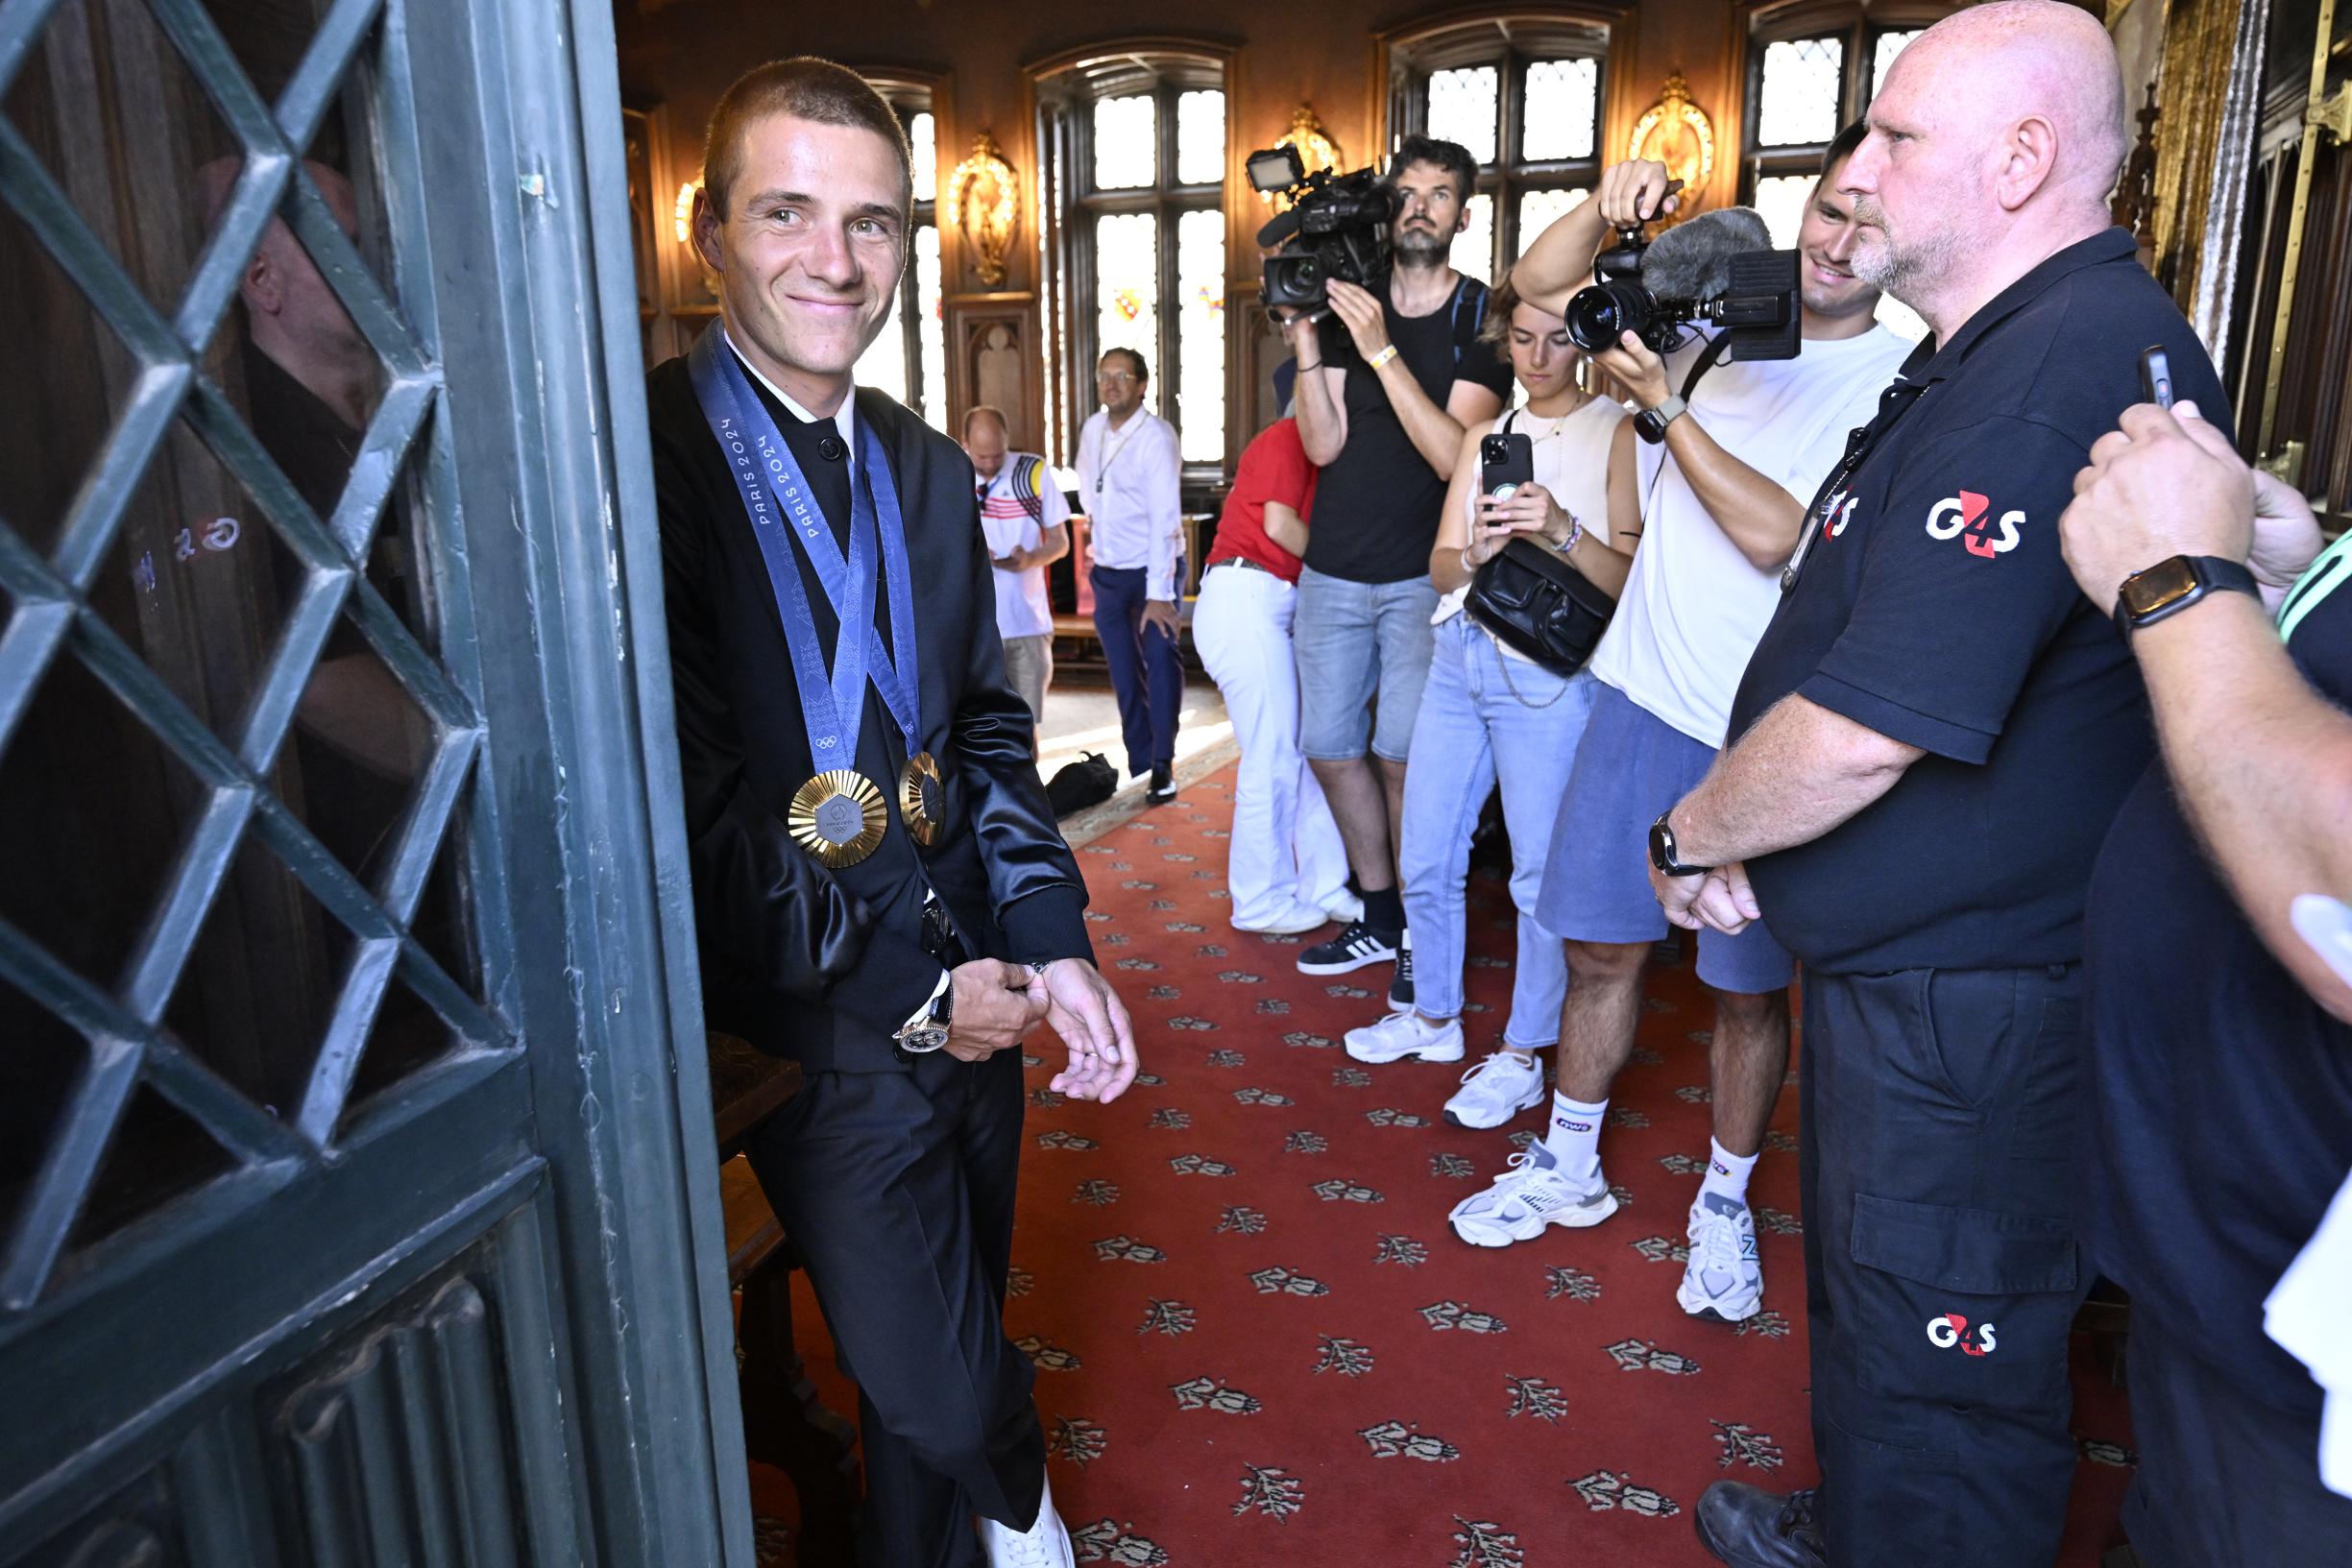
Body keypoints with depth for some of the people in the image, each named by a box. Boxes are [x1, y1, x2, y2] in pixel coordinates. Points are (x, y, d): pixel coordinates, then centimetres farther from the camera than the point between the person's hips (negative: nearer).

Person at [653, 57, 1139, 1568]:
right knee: (940, 1385, 5)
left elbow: (985, 723, 10)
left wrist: (1053, 937, -4)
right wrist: (902, 987, -15)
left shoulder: (929, 470, 7)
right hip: (823, 1037, -6)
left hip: (968, 1001, 6)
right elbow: (690, 808, -19)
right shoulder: (640, 460, -15)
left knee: (943, 1343, 21)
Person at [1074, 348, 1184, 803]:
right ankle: (1139, 765, 17)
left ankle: (1163, 766, -6)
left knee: (1160, 659, -15)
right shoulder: (1092, 428, 2)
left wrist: (1158, 593, -26)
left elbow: (1165, 518, -22)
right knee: (1124, 673, 8)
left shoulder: (1156, 436, -17)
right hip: (1107, 572, 6)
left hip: (1152, 568, -6)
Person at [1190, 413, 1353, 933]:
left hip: (1279, 604, 9)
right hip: (1245, 597, -9)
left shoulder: (1310, 449, 23)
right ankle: (1263, 904, 5)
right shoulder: (1287, 437, -4)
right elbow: (1279, 525, -15)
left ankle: (1323, 889, 16)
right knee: (1272, 759, -5)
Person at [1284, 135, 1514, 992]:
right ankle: (1380, 919, 24)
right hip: (1333, 568, 5)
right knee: (1329, 748, 8)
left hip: (1422, 574, -4)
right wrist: (1306, 350, -12)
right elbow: (1324, 445, 0)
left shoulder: (1482, 317, -3)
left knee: (1404, 757, -6)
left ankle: (1422, 935, 12)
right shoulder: (1347, 305, 8)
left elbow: (1454, 455, -17)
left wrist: (1382, 351, -21)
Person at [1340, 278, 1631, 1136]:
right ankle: (1435, 1017, 30)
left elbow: (1627, 578, -9)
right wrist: (1475, 552, -12)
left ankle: (1522, 1055, 13)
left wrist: (1562, 530, -25)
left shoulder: (1616, 430, 0)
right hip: (1458, 657, 6)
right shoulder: (1487, 435, 17)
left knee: (1542, 873, -2)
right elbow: (1439, 567, 10)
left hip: (1548, 671, -6)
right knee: (1425, 860, 11)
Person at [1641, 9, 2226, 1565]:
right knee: (1867, 1297, 27)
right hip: (1900, 966, 11)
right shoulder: (1992, 354, 13)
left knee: (1940, 1367, 8)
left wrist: (1691, 833, -10)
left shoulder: (2060, 372, -25)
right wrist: (1734, 831, 4)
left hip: (1970, 1009, -11)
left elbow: (1865, 732, -29)